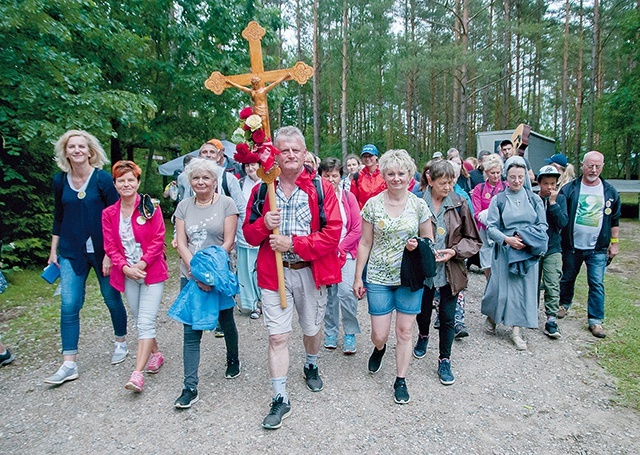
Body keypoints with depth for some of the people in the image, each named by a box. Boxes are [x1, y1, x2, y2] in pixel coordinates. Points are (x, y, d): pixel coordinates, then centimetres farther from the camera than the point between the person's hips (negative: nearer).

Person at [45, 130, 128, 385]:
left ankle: (121, 343, 32)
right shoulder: (60, 181, 4)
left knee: (112, 299, 10)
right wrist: (53, 251, 12)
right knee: (69, 306, -2)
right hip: (71, 254, 3)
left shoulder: (103, 179, -8)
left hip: (102, 251, -3)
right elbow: (58, 218, 13)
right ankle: (69, 364, 7)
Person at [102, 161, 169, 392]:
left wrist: (143, 263, -16)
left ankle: (138, 374, -7)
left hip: (151, 272, -4)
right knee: (140, 321, 15)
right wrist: (125, 267, -11)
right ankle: (156, 354, 36)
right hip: (127, 274, 4)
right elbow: (110, 246, 3)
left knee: (146, 322, -8)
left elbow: (158, 239, -8)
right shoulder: (109, 213, 5)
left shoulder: (150, 208, -6)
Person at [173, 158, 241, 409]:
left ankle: (233, 360, 42)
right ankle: (190, 387, 10)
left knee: (226, 322, 15)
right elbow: (181, 243, 1)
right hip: (190, 276, 2)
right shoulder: (184, 206, 6)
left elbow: (229, 241, -9)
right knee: (191, 332, 2)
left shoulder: (226, 203, -3)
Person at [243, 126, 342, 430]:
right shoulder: (262, 189, 2)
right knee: (277, 336, 2)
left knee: (312, 328, 20)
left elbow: (333, 233, -12)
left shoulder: (321, 188, -6)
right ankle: (280, 399, 18)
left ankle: (311, 366, 51)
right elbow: (249, 234, 7)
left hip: (311, 271, 0)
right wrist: (264, 224, -16)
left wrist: (293, 243, -19)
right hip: (274, 272, 1)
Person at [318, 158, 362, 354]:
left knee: (347, 292, -8)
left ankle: (350, 334, 10)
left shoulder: (348, 197, 0)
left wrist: (339, 248, -7)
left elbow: (357, 229, -1)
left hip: (346, 252, 0)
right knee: (329, 294, 7)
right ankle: (331, 331, 25)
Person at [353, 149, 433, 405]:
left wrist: (419, 246, -15)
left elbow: (429, 240, 9)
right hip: (379, 278, 0)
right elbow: (365, 243, 2)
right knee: (379, 334, 4)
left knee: (404, 331, 6)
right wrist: (358, 277, 1)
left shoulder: (419, 205, -1)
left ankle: (401, 380, 26)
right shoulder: (373, 204, -2)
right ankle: (379, 349, 42)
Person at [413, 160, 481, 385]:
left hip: (451, 271, 0)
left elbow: (473, 240, 1)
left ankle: (444, 360, 28)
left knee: (448, 318, 9)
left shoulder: (460, 204, -5)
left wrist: (454, 251, -15)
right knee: (423, 312, 20)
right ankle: (423, 336, 53)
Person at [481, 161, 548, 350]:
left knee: (524, 288, 3)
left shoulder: (534, 199, 7)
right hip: (504, 251, -2)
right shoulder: (498, 199, 1)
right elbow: (490, 227, -3)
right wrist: (507, 239, -18)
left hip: (528, 252, 2)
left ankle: (517, 329, 13)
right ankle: (491, 316, 29)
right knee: (501, 287, 0)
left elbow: (543, 225, 7)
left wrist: (527, 238, -10)